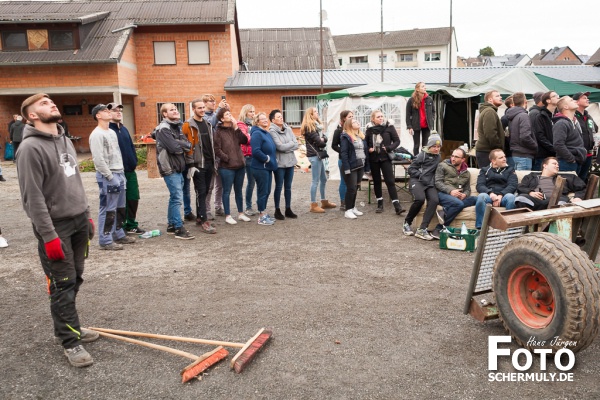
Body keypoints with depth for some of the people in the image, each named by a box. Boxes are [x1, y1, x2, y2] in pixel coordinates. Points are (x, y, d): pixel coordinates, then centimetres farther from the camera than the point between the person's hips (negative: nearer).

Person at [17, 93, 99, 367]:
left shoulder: (65, 140, 13)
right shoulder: (31, 147, -14)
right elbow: (33, 197, -18)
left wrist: (87, 215, 17)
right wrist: (49, 236, -19)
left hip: (78, 221, 8)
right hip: (56, 226, -8)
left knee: (75, 280, 15)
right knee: (63, 285, 0)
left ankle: (65, 326, 31)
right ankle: (70, 341, 11)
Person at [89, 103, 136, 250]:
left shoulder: (112, 132, 17)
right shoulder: (97, 134, -11)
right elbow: (98, 159, -18)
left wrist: (121, 174, 14)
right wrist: (110, 176, -18)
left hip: (118, 174, 9)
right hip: (107, 176, -9)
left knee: (120, 208, 14)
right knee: (108, 209, -6)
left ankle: (118, 235, 25)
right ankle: (105, 241, 0)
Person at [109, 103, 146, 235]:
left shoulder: (124, 129, 16)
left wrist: (134, 161, 8)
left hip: (130, 170, 7)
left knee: (133, 198, 11)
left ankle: (131, 224, 24)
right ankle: (121, 227, 13)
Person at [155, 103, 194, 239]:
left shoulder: (177, 127, 16)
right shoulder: (163, 128, -12)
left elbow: (187, 144, 8)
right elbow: (174, 148, -22)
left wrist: (180, 144, -11)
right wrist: (185, 145, -5)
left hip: (178, 167, 9)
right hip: (170, 168, -9)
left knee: (174, 197, 14)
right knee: (177, 198, -10)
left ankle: (171, 225, 23)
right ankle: (179, 228, -5)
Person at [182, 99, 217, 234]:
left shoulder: (207, 124, 15)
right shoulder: (188, 125, -7)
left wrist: (214, 161, 17)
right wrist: (191, 165, -15)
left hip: (209, 163, 7)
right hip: (198, 164, -7)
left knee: (204, 191, 12)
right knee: (201, 192, -6)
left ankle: (199, 217, 23)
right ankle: (203, 221, -4)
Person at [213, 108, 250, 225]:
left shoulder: (235, 129, 9)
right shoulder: (218, 132, -7)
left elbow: (244, 141, -4)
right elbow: (217, 149, -12)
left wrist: (236, 128, -8)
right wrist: (227, 159, -11)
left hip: (240, 165, 6)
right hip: (226, 167, -5)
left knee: (239, 191, 15)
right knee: (227, 191, 4)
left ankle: (241, 213, 26)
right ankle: (228, 215, 13)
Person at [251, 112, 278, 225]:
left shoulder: (267, 134, 15)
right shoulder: (256, 134, -13)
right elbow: (256, 151, -24)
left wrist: (273, 159, 10)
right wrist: (267, 158, -15)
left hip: (268, 167, 9)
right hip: (260, 167, -9)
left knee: (267, 191, 13)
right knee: (262, 191, -3)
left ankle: (264, 213, 23)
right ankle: (261, 217, 6)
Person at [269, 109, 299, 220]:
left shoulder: (288, 129, 8)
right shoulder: (272, 131, -8)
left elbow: (296, 144, 2)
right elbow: (280, 146, -18)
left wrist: (286, 146, -12)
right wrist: (291, 144, -5)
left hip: (290, 161, 5)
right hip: (280, 163, -5)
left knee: (288, 187, 11)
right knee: (279, 187, 3)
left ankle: (288, 209, 21)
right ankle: (277, 210, 14)